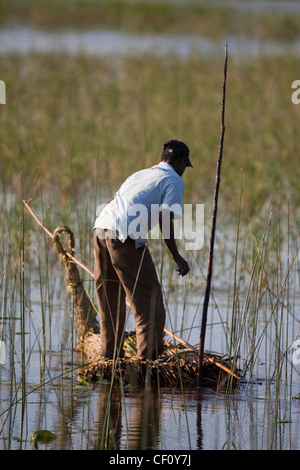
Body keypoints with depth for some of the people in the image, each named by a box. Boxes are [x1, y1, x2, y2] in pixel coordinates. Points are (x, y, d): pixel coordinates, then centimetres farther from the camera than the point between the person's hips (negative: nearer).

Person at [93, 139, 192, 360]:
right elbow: (164, 218, -7)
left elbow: (111, 202, 29)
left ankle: (110, 354, 24)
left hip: (101, 226, 8)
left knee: (110, 299, 18)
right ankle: (148, 356, -5)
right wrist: (176, 256, -3)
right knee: (149, 299, -1)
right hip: (125, 236, -7)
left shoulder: (140, 174, 28)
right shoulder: (174, 181, 7)